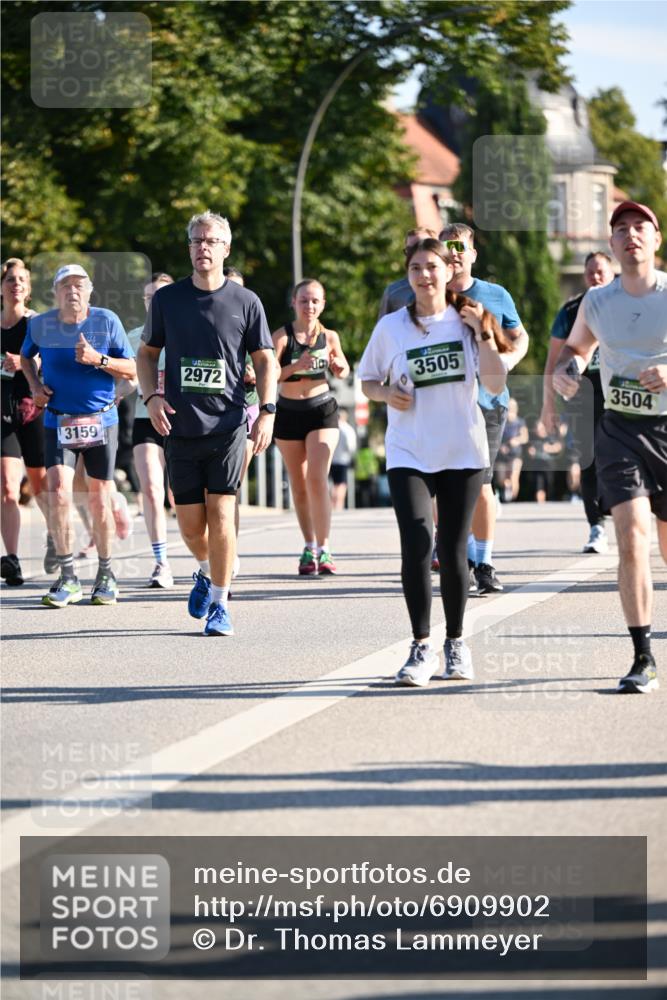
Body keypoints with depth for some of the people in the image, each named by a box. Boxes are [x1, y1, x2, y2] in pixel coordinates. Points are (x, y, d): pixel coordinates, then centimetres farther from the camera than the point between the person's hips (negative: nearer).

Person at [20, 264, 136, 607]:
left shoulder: (107, 321, -6)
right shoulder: (40, 325, -1)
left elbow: (131, 370, -3)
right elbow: (26, 357, 20)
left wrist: (98, 360, -20)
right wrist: (35, 386, 2)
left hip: (101, 420, 0)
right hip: (58, 421, 0)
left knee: (99, 499, 5)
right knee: (58, 491, -16)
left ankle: (106, 573, 21)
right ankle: (67, 578, -10)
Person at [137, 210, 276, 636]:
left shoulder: (245, 302, 2)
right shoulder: (167, 299, 6)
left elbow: (265, 360, 7)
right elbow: (148, 352, 16)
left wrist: (268, 411, -5)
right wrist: (152, 395, -1)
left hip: (229, 425, -2)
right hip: (180, 426, 2)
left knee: (221, 513, -10)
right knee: (190, 521, 5)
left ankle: (220, 602, -1)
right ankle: (206, 571, 35)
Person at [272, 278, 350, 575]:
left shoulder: (329, 336, 1)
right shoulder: (282, 336, -8)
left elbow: (342, 371, 16)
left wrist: (340, 367, -7)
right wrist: (296, 366, -30)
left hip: (322, 410, 0)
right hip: (289, 413, 0)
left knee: (317, 479, -14)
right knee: (299, 485, 8)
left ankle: (323, 550, -10)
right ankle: (309, 548, 21)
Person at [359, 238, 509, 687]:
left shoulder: (469, 321, 2)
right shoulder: (391, 327, 2)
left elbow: (496, 384, -3)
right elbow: (368, 380, 12)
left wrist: (483, 334, -12)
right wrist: (387, 394, -9)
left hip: (464, 451, 1)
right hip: (409, 453, -1)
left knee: (453, 551, 6)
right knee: (417, 543, -17)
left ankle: (456, 643, 22)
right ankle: (422, 647, -11)